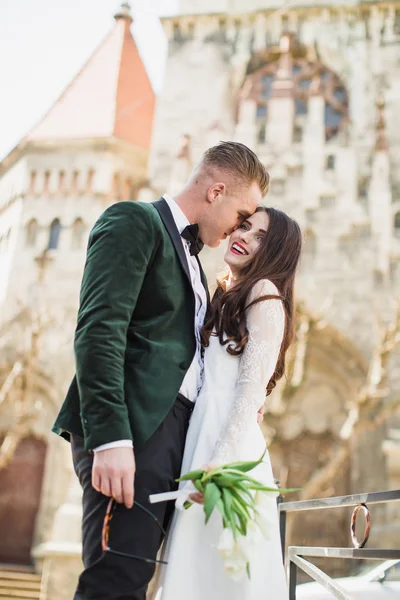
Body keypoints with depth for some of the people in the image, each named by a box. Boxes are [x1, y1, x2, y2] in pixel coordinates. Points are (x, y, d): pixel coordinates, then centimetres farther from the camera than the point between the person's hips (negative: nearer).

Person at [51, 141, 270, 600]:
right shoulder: (135, 221, -1)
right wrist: (111, 439, -23)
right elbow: (98, 330, -15)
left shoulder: (189, 253, 25)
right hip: (132, 427, -8)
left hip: (172, 428, 8)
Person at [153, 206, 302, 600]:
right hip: (198, 434, 8)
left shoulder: (265, 292, -2)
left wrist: (220, 462, -21)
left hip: (227, 438, -8)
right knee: (193, 567, 10)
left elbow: (253, 388, -13)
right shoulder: (224, 297, 23)